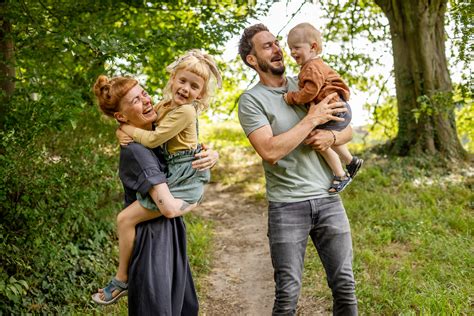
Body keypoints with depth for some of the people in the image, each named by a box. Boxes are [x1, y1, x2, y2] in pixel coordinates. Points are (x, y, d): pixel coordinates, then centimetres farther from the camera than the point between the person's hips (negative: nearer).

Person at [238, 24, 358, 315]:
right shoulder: (251, 100, -4)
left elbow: (348, 130, 14)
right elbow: (270, 151, -19)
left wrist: (331, 137, -9)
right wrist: (312, 119, -14)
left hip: (328, 199, 4)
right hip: (287, 205, -4)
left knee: (345, 286, 8)